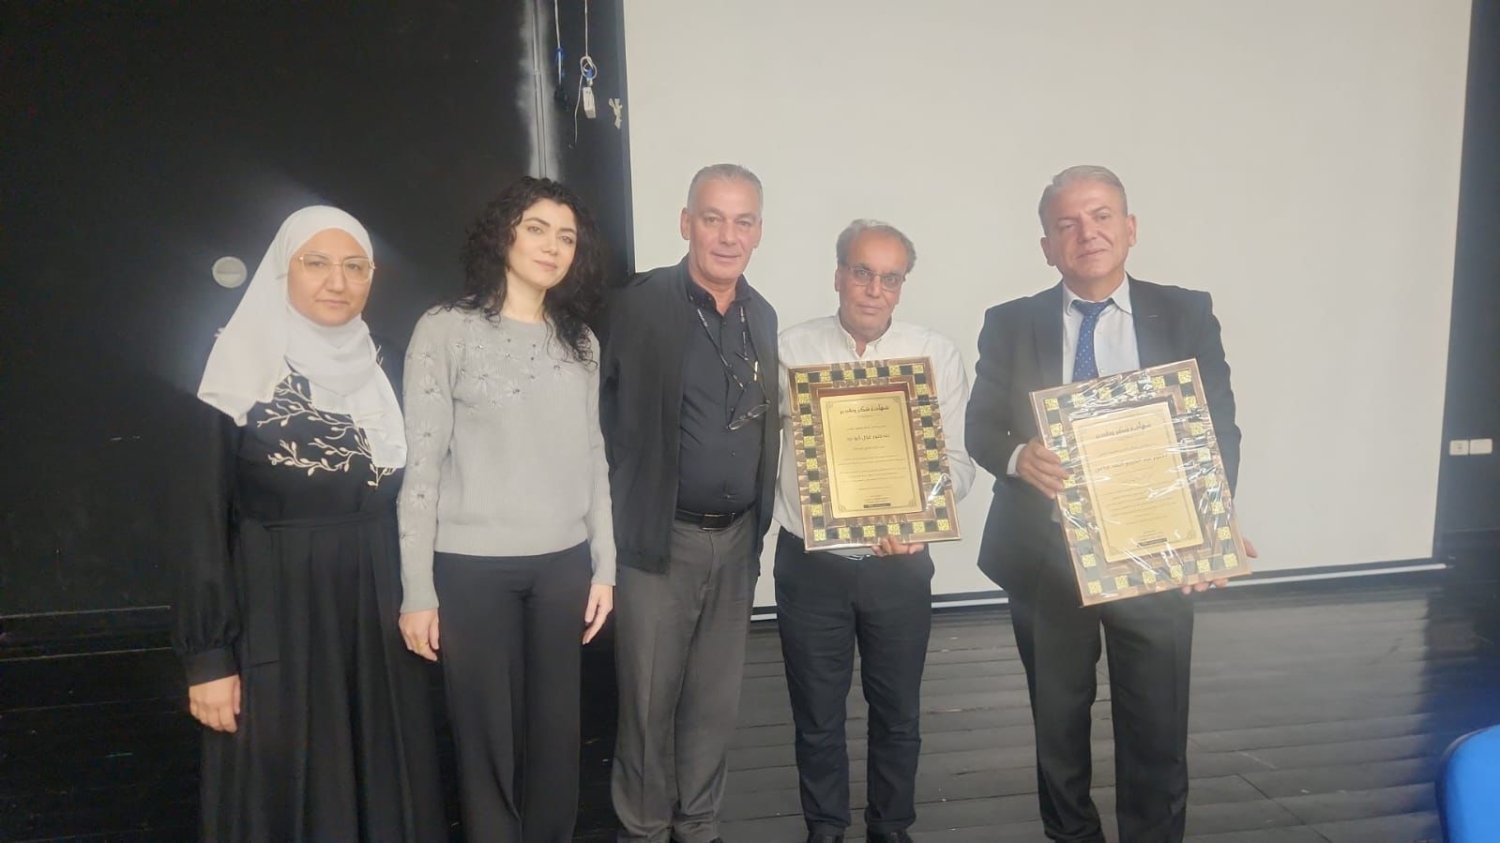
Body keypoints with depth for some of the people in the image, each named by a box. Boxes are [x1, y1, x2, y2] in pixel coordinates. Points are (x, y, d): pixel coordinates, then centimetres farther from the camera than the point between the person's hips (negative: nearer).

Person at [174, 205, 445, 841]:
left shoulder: (377, 373, 7)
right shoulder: (242, 372, -7)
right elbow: (203, 521, -8)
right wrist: (208, 656, -11)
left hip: (375, 615, 4)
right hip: (277, 618, -4)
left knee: (383, 789, 11)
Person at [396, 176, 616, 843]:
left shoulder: (581, 342, 10)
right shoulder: (447, 330, -3)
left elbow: (592, 460, 12)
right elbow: (420, 463, -6)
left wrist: (604, 565, 8)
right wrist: (417, 590, -8)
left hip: (563, 565, 4)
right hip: (473, 567, -4)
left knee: (556, 733, 11)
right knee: (487, 737, 7)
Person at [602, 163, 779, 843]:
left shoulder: (763, 316, 8)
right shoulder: (639, 306, -10)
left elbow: (763, 428, 12)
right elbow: (606, 422, -9)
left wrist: (758, 525, 9)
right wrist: (622, 514, -8)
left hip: (737, 539, 5)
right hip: (660, 538, -5)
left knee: (715, 702, 15)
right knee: (648, 702, 7)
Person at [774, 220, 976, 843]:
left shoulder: (936, 354, -3)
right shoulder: (791, 350, -4)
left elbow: (956, 460, -3)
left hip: (899, 563, 1)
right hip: (810, 562, 0)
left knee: (898, 714, 17)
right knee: (817, 715, 15)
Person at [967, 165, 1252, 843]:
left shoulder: (1186, 315, 1)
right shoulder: (1010, 325, 2)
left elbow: (1218, 428, -1)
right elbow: (981, 426, -1)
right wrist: (1018, 455, -25)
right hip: (1044, 557, 1)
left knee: (1157, 732, 8)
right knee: (1058, 724, 16)